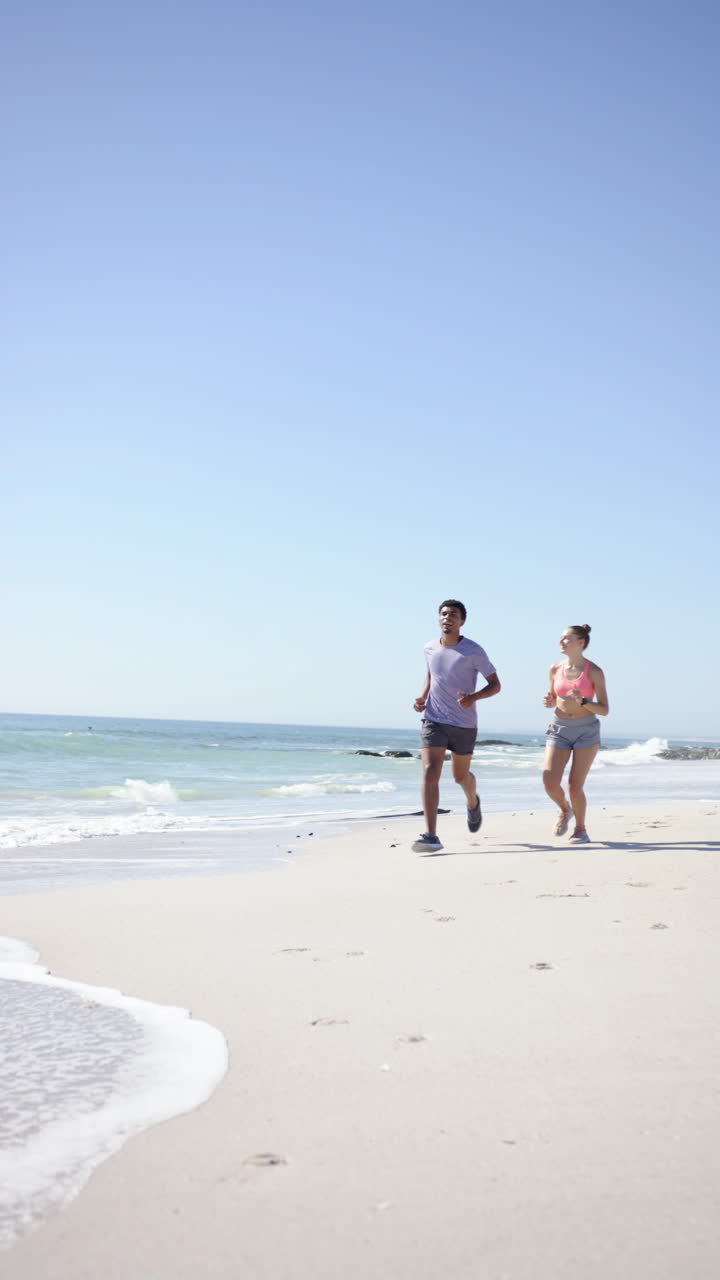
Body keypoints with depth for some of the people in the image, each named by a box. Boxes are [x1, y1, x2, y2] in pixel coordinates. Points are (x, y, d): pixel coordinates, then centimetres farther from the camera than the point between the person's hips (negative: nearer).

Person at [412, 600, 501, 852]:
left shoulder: (473, 652, -10)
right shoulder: (430, 649, 3)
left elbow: (495, 685, -6)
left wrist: (474, 697, -25)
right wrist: (422, 698, 5)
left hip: (464, 724, -2)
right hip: (433, 720, 2)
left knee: (460, 776, 14)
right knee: (430, 772, -16)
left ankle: (473, 802, 52)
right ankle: (431, 836, -20)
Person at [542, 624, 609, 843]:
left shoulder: (594, 672, -8)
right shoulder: (555, 669, 2)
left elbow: (604, 710, -7)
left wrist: (583, 701, -24)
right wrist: (549, 702, -7)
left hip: (587, 730, -3)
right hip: (559, 729, 3)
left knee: (575, 786, -5)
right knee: (550, 783, -11)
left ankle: (580, 829, 19)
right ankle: (565, 810, 22)